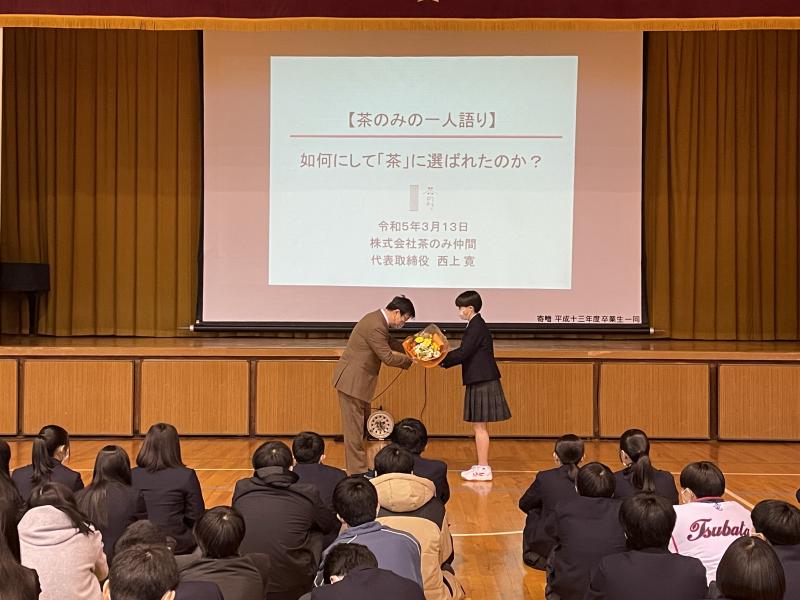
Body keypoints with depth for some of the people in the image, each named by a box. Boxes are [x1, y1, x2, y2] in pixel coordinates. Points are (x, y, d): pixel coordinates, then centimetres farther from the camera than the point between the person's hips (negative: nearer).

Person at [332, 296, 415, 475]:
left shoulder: (377, 320, 9)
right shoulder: (375, 326, -23)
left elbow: (390, 343, 21)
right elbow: (388, 357, -21)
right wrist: (410, 359, -10)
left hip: (358, 380, 11)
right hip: (352, 381, -11)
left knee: (363, 425, 15)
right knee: (354, 428, -4)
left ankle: (360, 466, 22)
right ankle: (357, 471, 1)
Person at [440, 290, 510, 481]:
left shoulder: (476, 327, -16)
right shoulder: (476, 325, 15)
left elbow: (463, 353, -20)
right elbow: (466, 353, 15)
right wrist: (444, 358, 8)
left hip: (482, 383, -10)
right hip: (480, 381, 10)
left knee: (479, 426, -5)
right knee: (479, 426, 14)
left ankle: (483, 468, 0)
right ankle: (482, 465, 20)